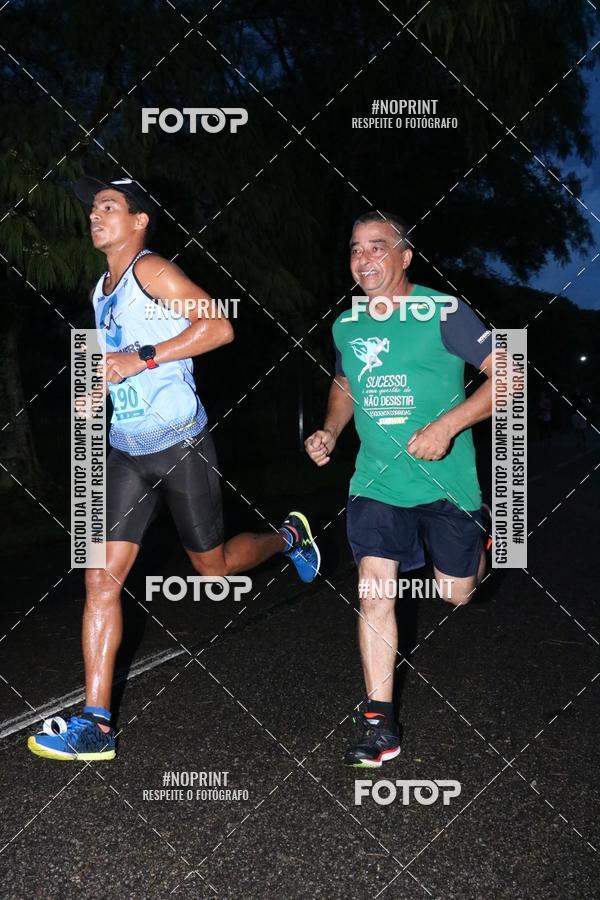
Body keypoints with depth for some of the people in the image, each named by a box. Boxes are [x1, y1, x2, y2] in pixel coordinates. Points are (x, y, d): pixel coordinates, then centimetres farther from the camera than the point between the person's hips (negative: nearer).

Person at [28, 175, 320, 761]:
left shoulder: (151, 270, -10)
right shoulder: (103, 290, 15)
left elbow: (218, 327, -21)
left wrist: (141, 359, -24)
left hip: (180, 447, -7)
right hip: (128, 452, 7)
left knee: (212, 564, 9)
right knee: (101, 580, -4)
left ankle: (288, 537, 42)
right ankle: (95, 724, -3)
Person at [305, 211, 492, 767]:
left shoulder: (443, 313, -12)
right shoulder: (346, 326, 5)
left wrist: (447, 425, -22)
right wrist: (330, 431, 4)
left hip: (444, 481, -3)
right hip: (376, 484, 3)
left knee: (455, 593, 9)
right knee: (374, 590, -8)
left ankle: (475, 543, 46)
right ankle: (379, 722, -1)